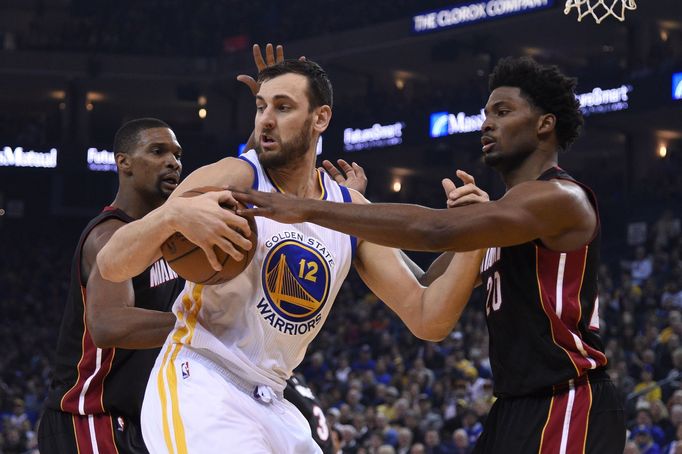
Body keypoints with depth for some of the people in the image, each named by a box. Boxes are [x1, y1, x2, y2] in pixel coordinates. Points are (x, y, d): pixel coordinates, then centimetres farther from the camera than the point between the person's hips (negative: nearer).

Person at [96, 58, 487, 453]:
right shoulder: (233, 179, -10)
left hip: (271, 405, 7)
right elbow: (111, 265, -17)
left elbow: (428, 321, 4)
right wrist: (173, 215, -37)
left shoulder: (353, 212, 6)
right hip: (200, 388, -7)